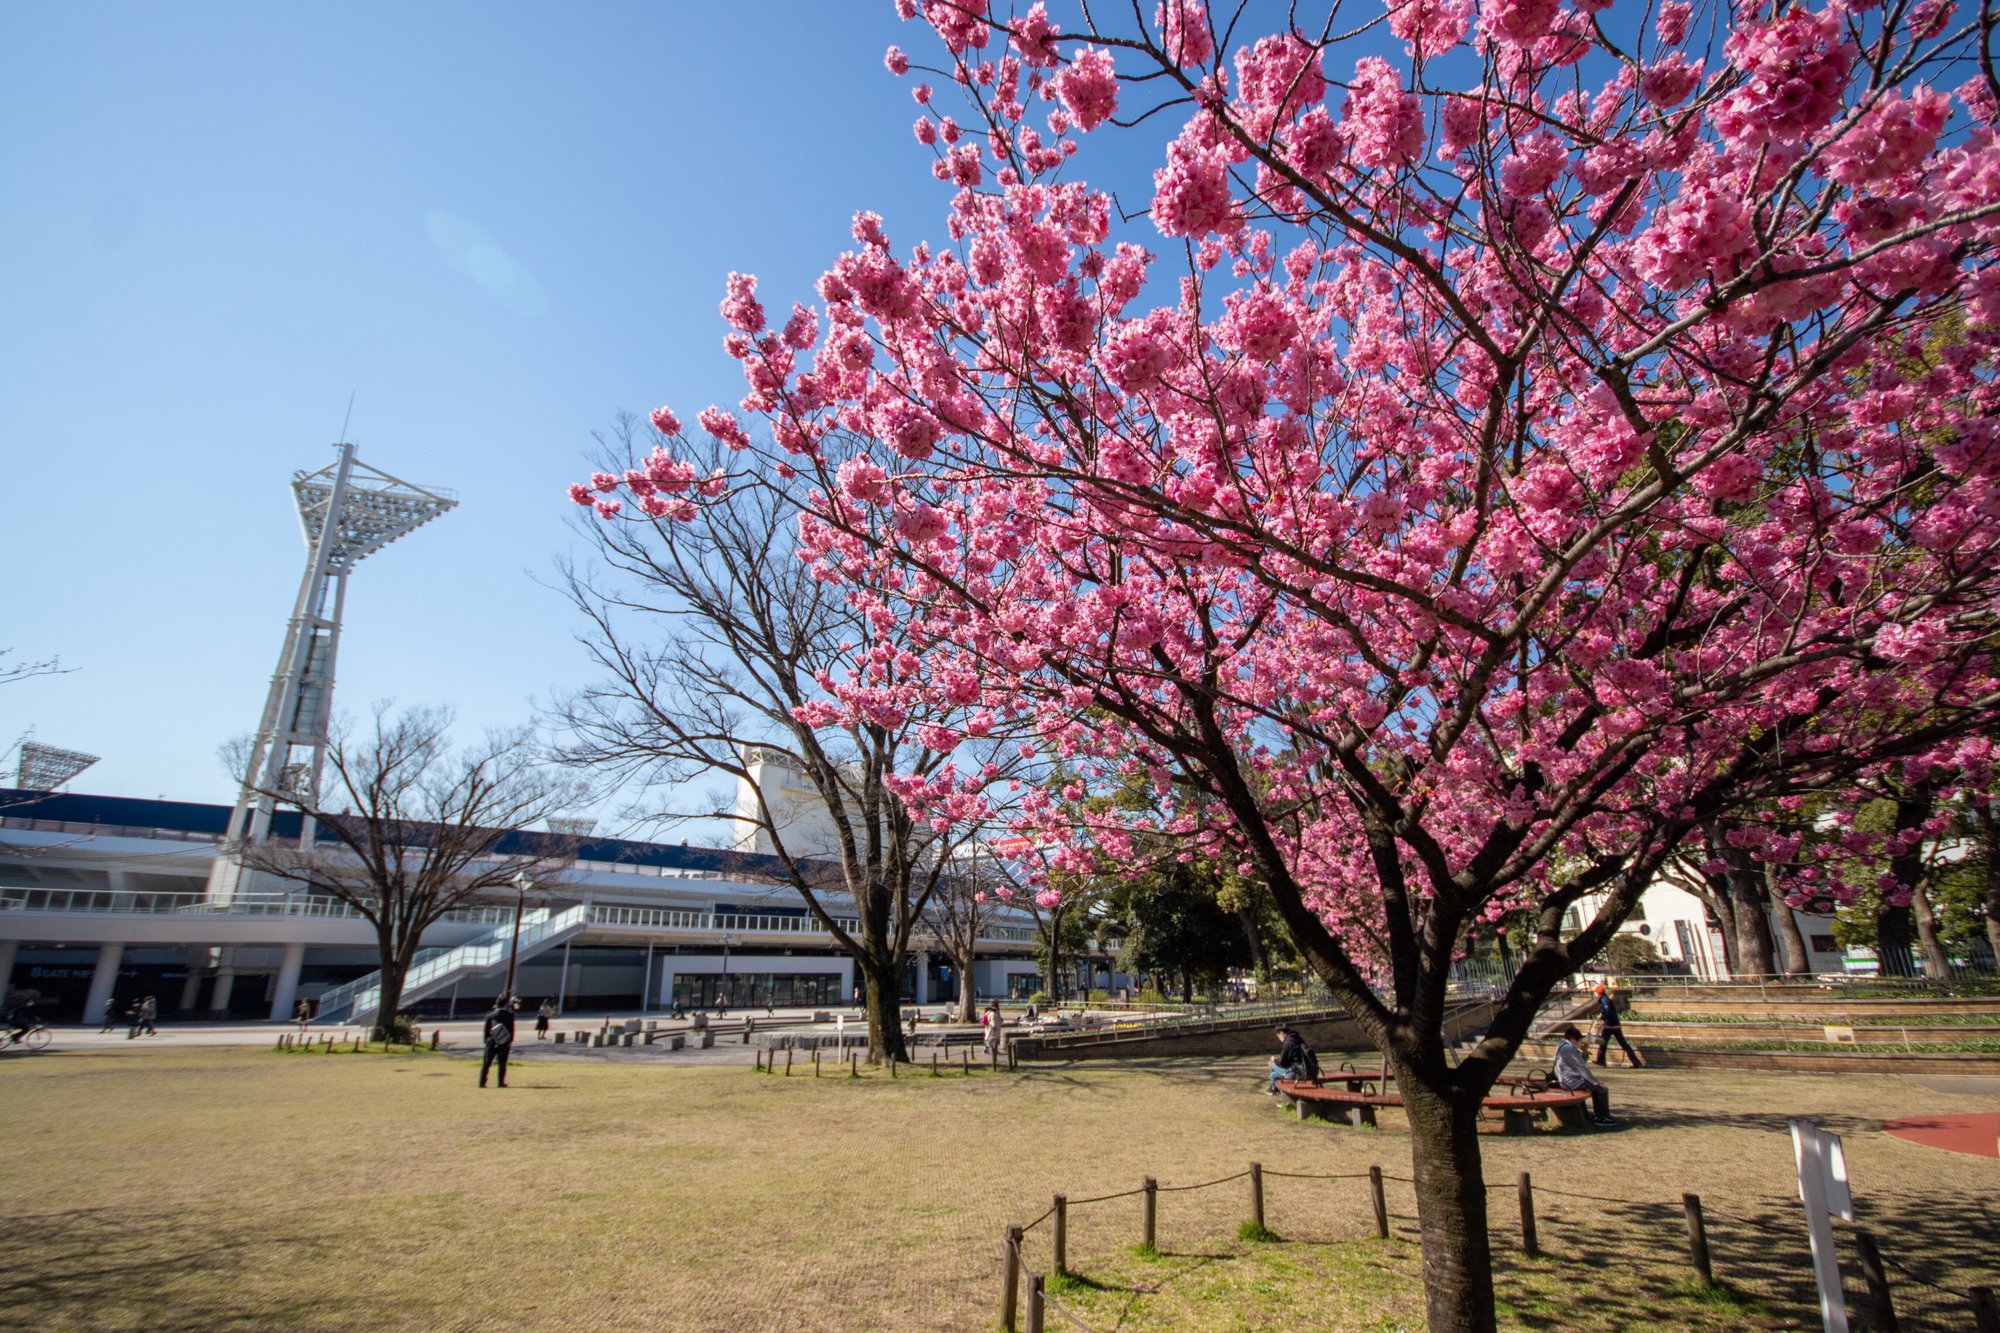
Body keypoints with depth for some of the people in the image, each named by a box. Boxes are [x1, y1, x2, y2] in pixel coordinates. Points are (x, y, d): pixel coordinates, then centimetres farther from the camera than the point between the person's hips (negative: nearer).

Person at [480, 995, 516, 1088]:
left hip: (491, 1043, 1)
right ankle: (501, 1082, 6)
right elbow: (511, 1029, 2)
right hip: (504, 1043, -1)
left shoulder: (490, 1016, -3)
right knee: (502, 1063, 6)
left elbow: (486, 1030, 3)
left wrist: (486, 1041, 11)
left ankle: (482, 1082, 5)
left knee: (486, 1063, 7)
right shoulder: (509, 1015, -8)